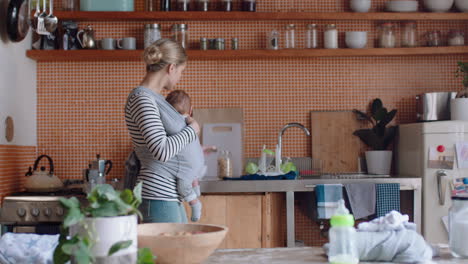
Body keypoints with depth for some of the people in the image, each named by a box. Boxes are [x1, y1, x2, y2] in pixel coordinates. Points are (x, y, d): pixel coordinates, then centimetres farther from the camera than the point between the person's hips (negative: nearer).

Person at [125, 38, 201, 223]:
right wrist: (192, 129, -11)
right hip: (158, 198, -10)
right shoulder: (141, 99, -15)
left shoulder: (153, 98, 15)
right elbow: (162, 151, -24)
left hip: (171, 197, 10)